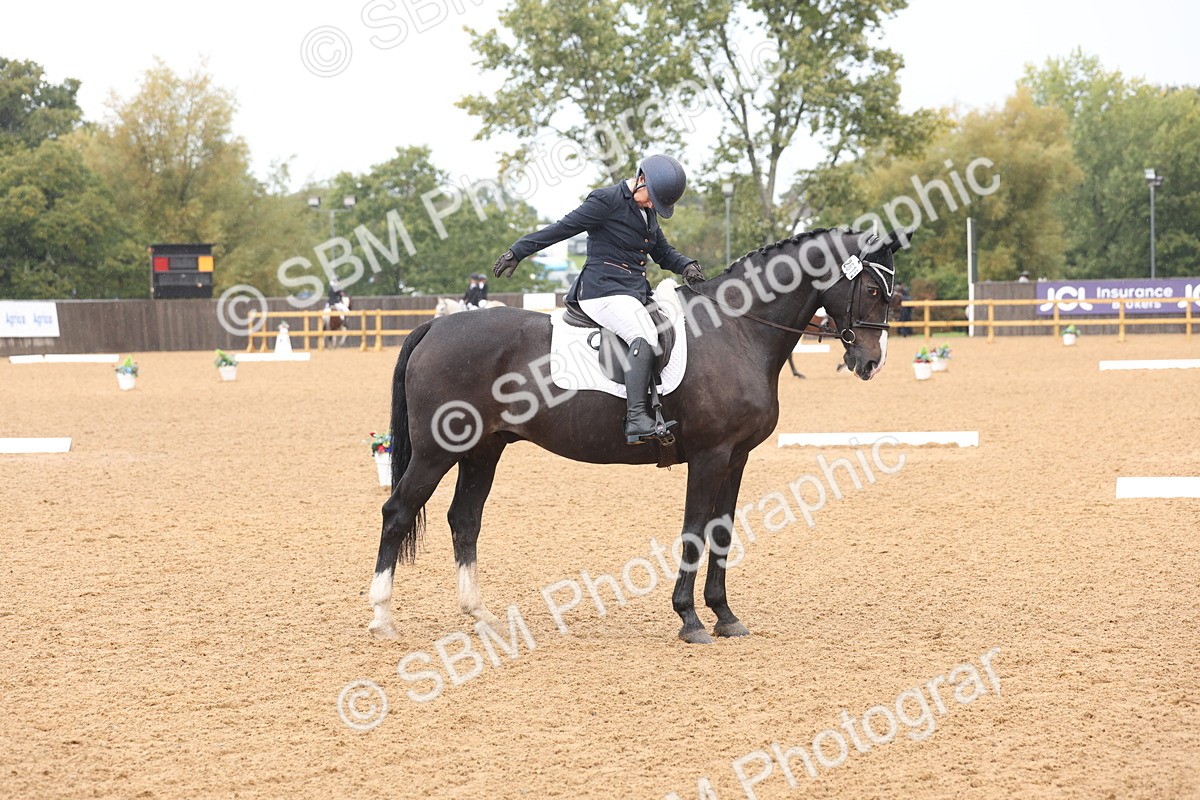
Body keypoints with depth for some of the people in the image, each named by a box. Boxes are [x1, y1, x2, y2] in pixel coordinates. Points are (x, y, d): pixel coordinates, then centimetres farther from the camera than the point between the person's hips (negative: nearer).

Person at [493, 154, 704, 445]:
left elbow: (663, 252, 27)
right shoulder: (608, 200, -7)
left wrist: (686, 266, 6)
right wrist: (518, 251, -5)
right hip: (603, 290, -10)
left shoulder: (648, 211, 18)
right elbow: (562, 229, -7)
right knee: (644, 337, -30)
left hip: (635, 291, 10)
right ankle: (636, 418, -39)